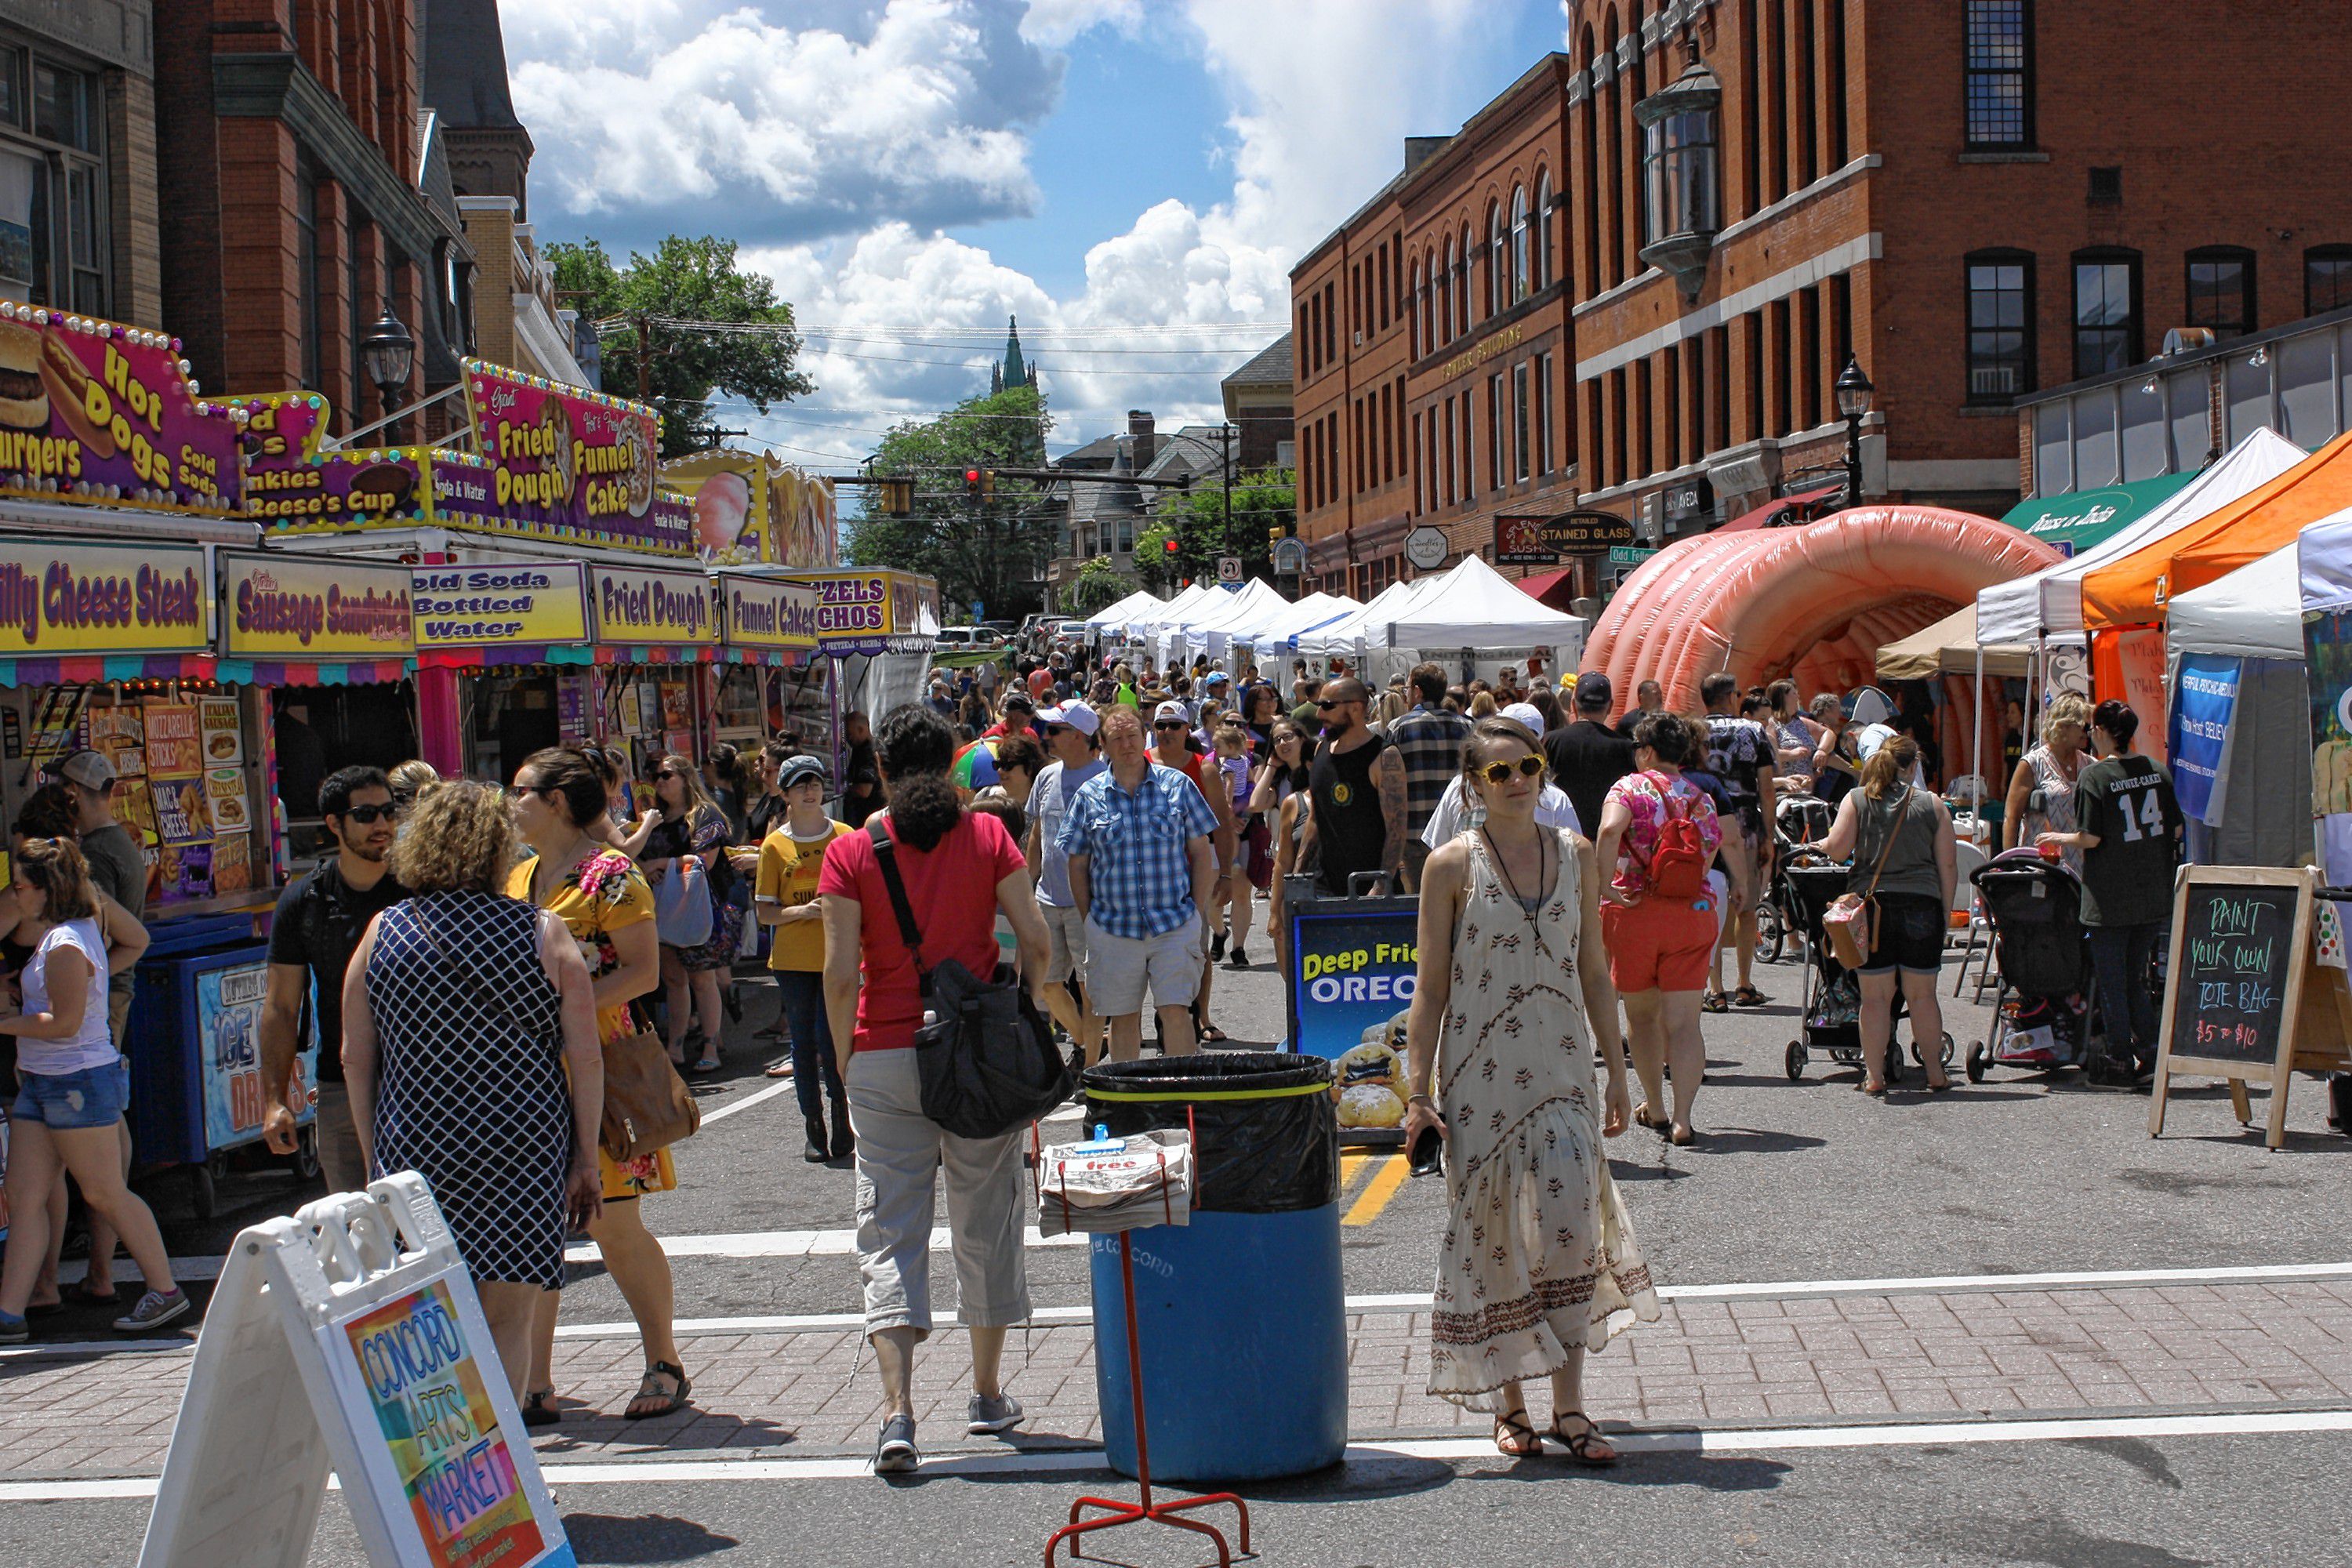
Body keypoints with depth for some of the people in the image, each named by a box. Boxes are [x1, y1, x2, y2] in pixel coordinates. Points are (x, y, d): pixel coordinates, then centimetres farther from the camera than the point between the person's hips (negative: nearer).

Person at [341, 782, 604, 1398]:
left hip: (413, 1154, 2)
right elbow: (586, 1061, -4)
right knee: (506, 1321, 4)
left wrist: (374, 1159, 15)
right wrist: (586, 1160, 4)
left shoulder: (382, 932, 4)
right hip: (522, 1153, -2)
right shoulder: (544, 934, -3)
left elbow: (355, 1062, 6)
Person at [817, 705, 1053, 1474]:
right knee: (986, 1222, 15)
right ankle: (988, 1395, 26)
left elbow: (841, 972, -8)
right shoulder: (988, 836, 0)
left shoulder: (850, 852, -4)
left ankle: (898, 1413, -11)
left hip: (887, 1058, -1)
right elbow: (1034, 939, -4)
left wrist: (844, 1063, 3)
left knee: (890, 1233, 1)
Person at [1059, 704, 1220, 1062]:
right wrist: (1089, 924, 5)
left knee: (1176, 1012, -8)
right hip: (1114, 929, 1)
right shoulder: (1089, 796, 4)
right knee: (1123, 1017, 8)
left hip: (1174, 925, -1)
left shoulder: (1177, 785, 3)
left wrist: (1198, 914, 1)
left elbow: (1201, 852, 6)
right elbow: (1077, 865, 9)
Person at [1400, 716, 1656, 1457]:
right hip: (1481, 1073, -2)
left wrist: (1616, 1072, 9)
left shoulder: (1575, 854, 6)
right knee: (1494, 1233, 4)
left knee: (1572, 1225, -7)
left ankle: (1569, 1406, 2)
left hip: (1562, 1067, 2)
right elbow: (1430, 986, -3)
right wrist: (1418, 1090, -7)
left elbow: (1593, 971, 11)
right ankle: (1510, 1404, 18)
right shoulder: (1453, 864, -4)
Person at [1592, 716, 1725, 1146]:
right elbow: (1710, 856, 7)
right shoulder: (1701, 799, 9)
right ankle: (1682, 1120, -8)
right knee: (1683, 1022, 1)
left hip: (1635, 912, -2)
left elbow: (1610, 829, -25)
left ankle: (1655, 1108, 25)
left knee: (1642, 1015, 16)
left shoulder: (1630, 787, -5)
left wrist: (1603, 885, -20)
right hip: (1693, 913, 3)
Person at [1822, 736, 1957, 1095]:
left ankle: (1874, 1076, 5)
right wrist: (1945, 911, 12)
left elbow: (1838, 848, -7)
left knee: (1875, 996, 3)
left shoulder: (1856, 800, 4)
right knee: (1922, 995, 8)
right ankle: (1935, 1073, 14)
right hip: (1922, 904, 0)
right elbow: (1948, 864, 4)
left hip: (1872, 904, 0)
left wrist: (1821, 844, 16)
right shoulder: (1932, 804, 5)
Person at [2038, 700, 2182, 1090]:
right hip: (2155, 894, 5)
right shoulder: (2158, 770, 3)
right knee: (2136, 978, 17)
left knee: (2112, 982, 4)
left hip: (2111, 896, -5)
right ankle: (2149, 1058, 13)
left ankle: (2120, 1065, 7)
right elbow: (2177, 829, 7)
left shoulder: (2094, 776, -12)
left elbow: (2090, 838, -14)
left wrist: (2059, 839, 4)